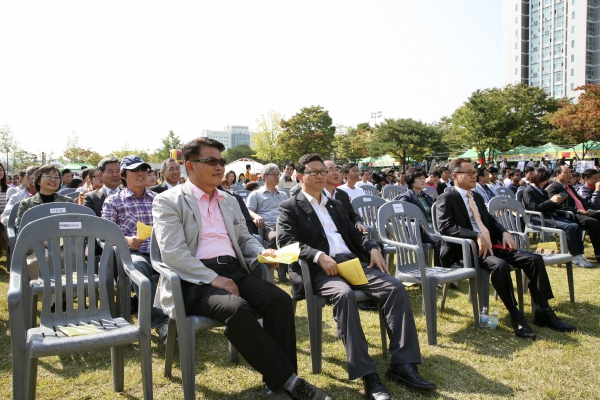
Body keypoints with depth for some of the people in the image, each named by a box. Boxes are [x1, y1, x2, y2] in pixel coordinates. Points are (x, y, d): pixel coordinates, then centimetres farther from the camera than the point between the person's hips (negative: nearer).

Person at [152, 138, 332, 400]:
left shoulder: (229, 201, 22)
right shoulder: (169, 201, 2)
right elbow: (172, 252, -9)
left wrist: (260, 252, 3)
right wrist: (213, 278, -18)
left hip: (234, 270, 6)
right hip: (195, 280, -5)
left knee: (280, 299, -22)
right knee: (237, 308, -34)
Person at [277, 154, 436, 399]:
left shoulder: (335, 205, 26)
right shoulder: (289, 207, 6)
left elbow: (354, 234, 24)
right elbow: (286, 242, -9)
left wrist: (373, 248, 2)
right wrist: (319, 256, -23)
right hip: (321, 269, -6)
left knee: (395, 287, -17)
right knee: (344, 294, -37)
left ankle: (402, 364, -16)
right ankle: (366, 374, -31)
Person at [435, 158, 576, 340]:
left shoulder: (477, 196, 21)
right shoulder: (446, 199, -3)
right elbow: (445, 227, -17)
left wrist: (504, 233, 1)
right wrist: (477, 236, -28)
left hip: (490, 244, 8)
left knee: (535, 259, -8)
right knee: (500, 265, -35)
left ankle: (543, 313, -2)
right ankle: (516, 317, -20)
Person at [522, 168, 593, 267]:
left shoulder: (543, 191, 24)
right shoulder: (528, 191, -1)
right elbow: (534, 208, -14)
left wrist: (558, 202, 5)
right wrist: (551, 200, -16)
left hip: (550, 217, 8)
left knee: (576, 226, -15)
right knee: (569, 227, -27)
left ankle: (579, 255, -18)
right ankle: (576, 256, -25)